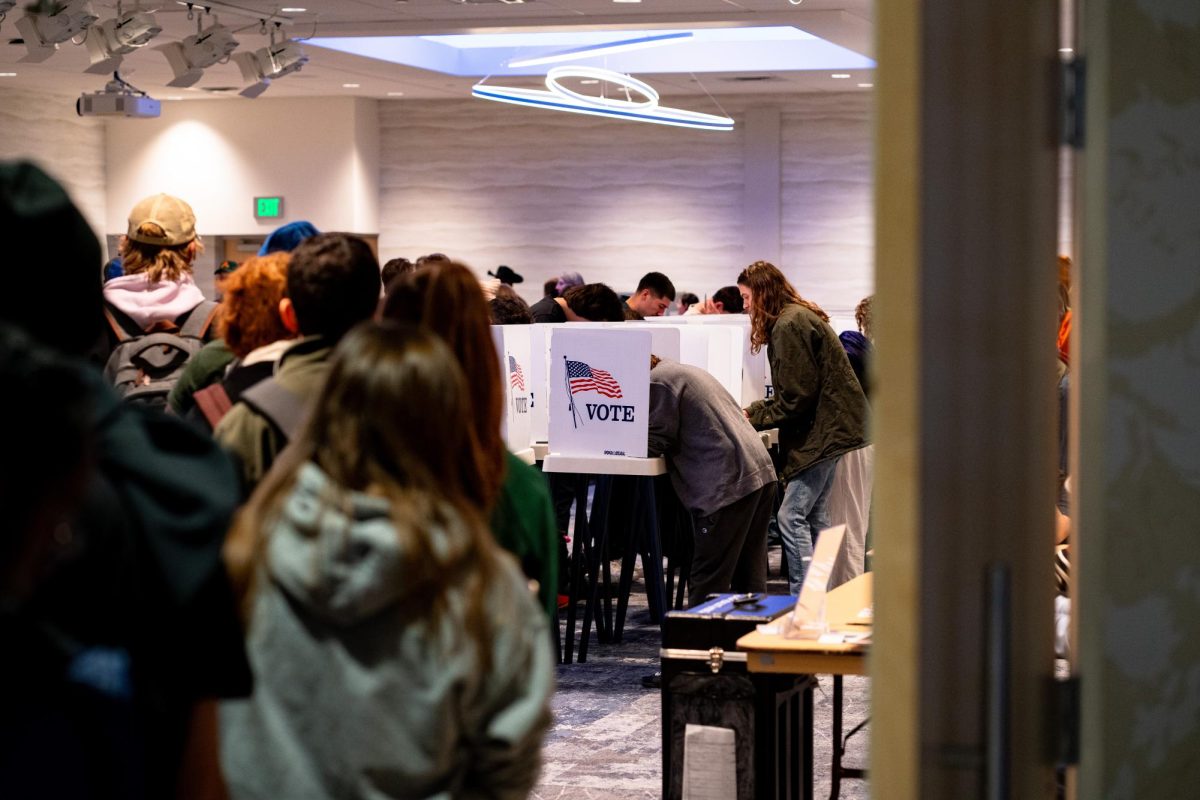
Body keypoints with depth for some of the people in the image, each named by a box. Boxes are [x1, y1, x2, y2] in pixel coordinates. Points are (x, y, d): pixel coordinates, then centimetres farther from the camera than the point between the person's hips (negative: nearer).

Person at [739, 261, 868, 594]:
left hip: (823, 429, -11)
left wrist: (753, 419, -8)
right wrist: (752, 411, 13)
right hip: (826, 427, 11)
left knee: (792, 517, -11)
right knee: (815, 517, 12)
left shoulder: (789, 325, -16)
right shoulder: (800, 317, 16)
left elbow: (796, 398, -18)